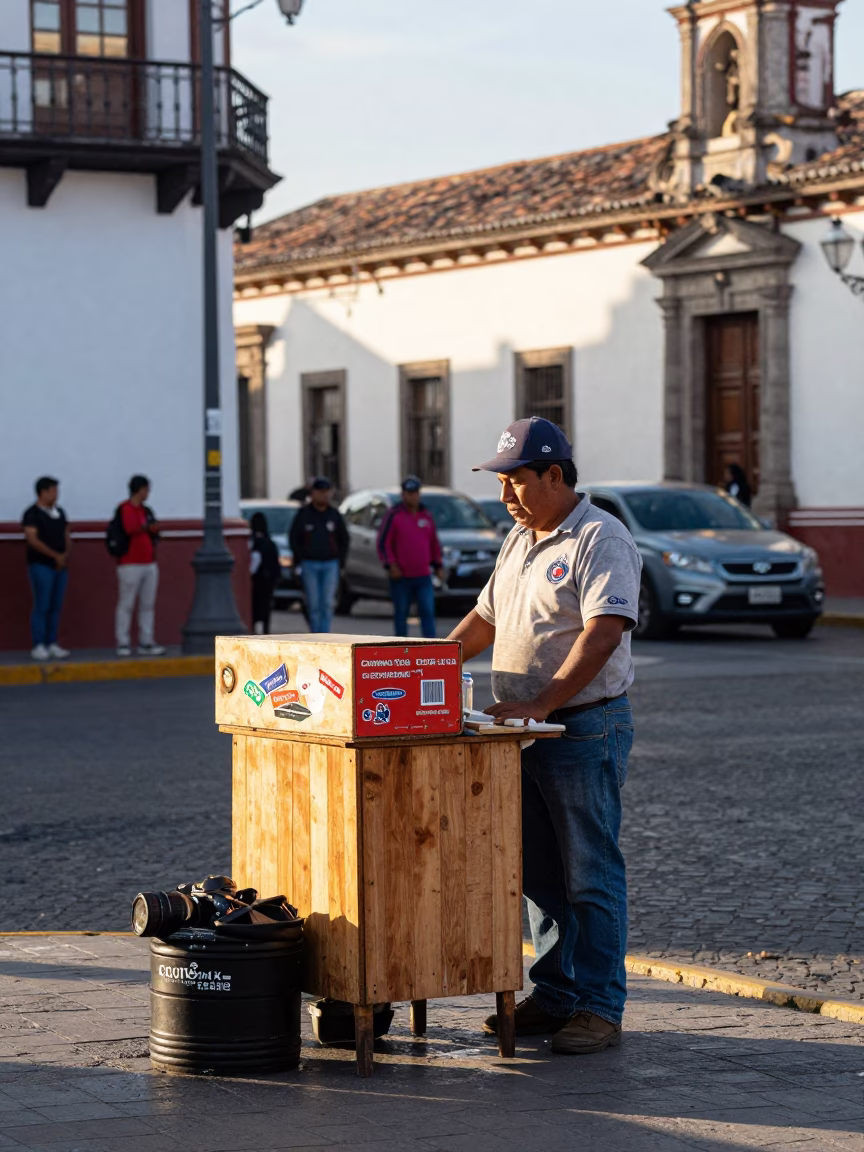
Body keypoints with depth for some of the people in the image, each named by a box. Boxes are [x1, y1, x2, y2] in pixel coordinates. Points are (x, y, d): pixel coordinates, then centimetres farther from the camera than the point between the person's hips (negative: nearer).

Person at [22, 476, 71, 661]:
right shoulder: (32, 514, -7)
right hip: (41, 565, -6)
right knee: (42, 606, -8)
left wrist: (65, 554, -3)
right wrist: (55, 555, -16)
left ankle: (52, 644, 11)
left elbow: (66, 536, 17)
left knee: (56, 607, 6)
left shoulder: (59, 512, 14)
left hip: (60, 565, 6)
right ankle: (38, 646, -5)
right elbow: (32, 539, -15)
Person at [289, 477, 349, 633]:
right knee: (313, 604, -1)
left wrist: (340, 561, 6)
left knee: (327, 604, -6)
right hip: (309, 565, -1)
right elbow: (294, 539, 6)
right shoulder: (303, 514, 3)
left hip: (330, 565, 1)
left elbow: (344, 540, 15)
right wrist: (300, 560, -1)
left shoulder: (335, 515, 8)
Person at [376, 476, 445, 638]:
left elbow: (434, 544, 20)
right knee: (401, 614, 4)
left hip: (423, 576, 3)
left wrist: (438, 566, 13)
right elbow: (383, 543, -5)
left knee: (428, 612, -8)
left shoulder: (426, 516, 12)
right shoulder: (393, 515, -2)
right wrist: (391, 566, -14)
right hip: (401, 576, -3)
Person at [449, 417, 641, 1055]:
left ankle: (600, 1008, 1)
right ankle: (555, 996, 20)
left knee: (590, 875, -4)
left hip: (586, 728, -8)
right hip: (525, 733, 8)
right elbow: (485, 618, 24)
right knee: (540, 875, 12)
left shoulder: (602, 540, -12)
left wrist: (541, 702, -29)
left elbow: (602, 634, -23)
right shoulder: (520, 540, 16)